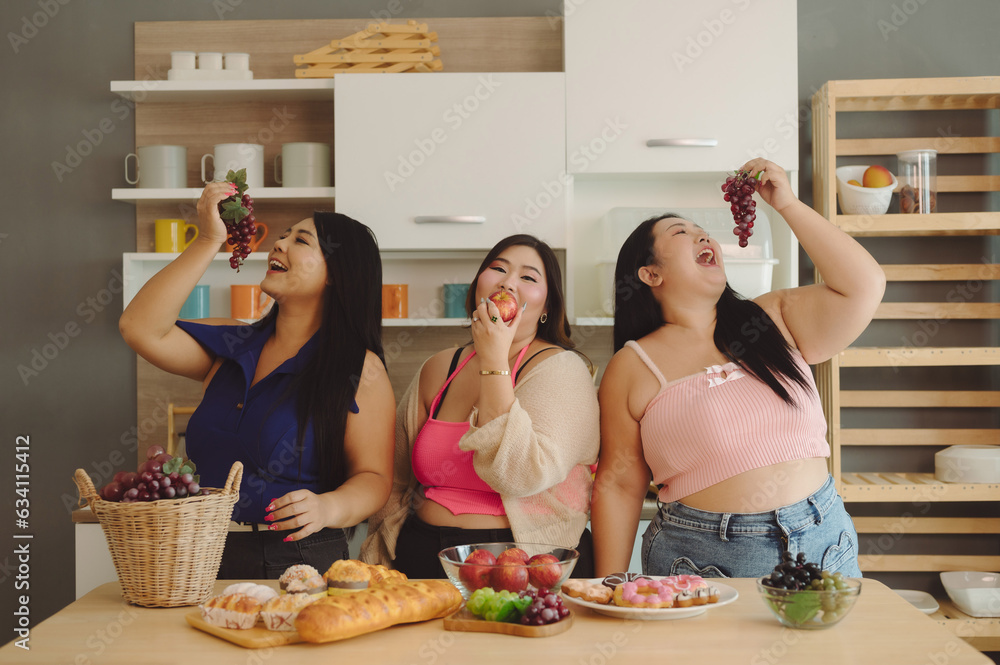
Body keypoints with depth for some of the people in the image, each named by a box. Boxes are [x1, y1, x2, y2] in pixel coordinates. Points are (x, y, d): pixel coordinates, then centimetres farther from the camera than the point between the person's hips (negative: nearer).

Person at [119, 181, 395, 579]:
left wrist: (327, 507, -25)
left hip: (298, 562, -4)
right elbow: (141, 329, 0)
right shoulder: (230, 345, 13)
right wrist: (209, 241, -1)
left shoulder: (359, 368, -2)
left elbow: (374, 477, -4)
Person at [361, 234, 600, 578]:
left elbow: (521, 477, -18)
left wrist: (494, 363, -15)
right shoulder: (438, 369, 13)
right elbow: (397, 482, 21)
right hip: (425, 558, 5)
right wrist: (377, 566, 12)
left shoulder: (561, 369, -2)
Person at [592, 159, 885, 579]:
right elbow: (618, 484, 1)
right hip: (702, 559, -2)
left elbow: (864, 286, -5)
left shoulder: (773, 319, 8)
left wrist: (787, 205, -2)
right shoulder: (633, 367, -1)